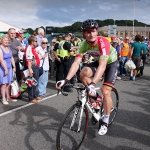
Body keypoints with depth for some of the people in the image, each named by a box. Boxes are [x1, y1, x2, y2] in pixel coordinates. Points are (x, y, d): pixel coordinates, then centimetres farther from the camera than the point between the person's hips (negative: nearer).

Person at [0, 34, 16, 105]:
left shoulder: (8, 48, 11)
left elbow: (11, 58, 14)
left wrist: (14, 67, 9)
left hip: (9, 68, 7)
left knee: (8, 84, 11)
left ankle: (8, 97, 21)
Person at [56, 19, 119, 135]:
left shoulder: (103, 42, -36)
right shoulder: (84, 45, -21)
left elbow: (102, 65, -45)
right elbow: (76, 63, -28)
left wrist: (92, 84, -57)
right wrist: (66, 80, -41)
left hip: (112, 63, -4)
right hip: (98, 61, 5)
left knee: (105, 91, -15)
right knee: (83, 74, -24)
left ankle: (105, 122, 4)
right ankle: (95, 97, 2)